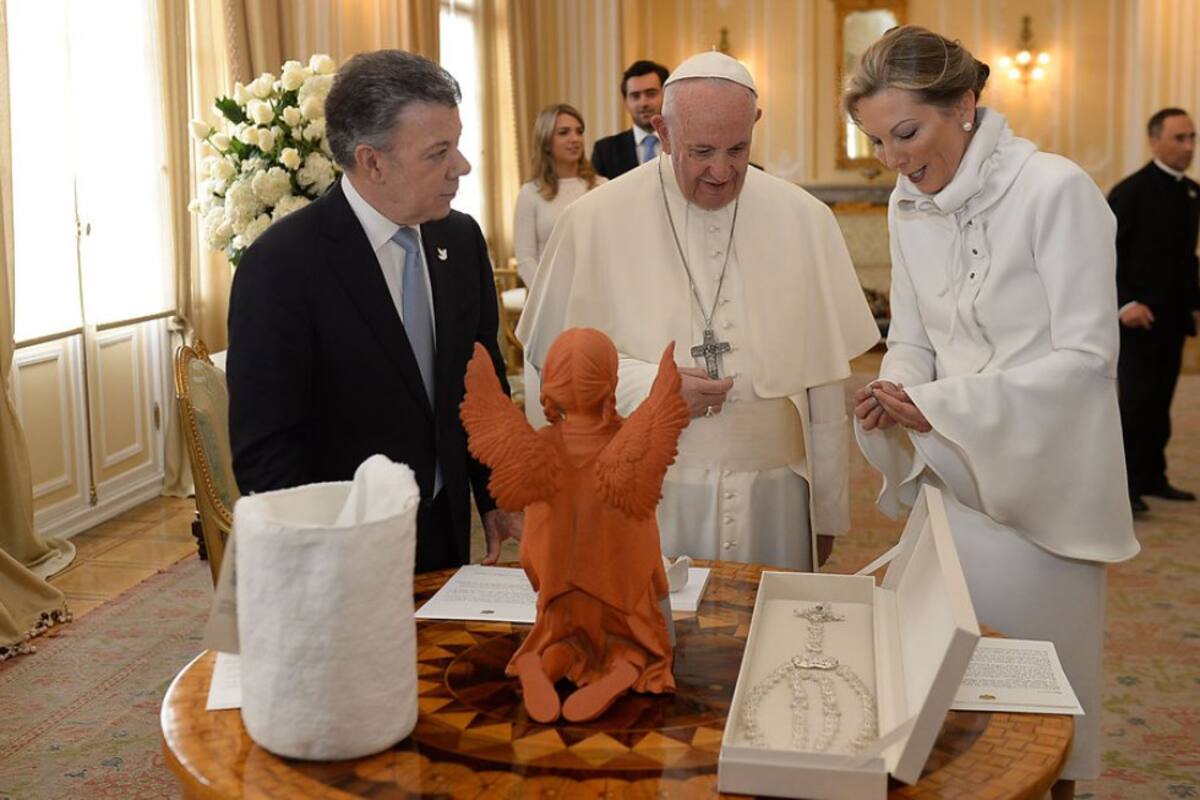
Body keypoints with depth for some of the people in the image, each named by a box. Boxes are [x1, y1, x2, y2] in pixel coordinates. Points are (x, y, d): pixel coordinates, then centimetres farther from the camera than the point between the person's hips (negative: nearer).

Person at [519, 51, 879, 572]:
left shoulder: (804, 220, 2)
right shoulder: (595, 220, -4)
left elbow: (823, 376, 5)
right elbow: (555, 350, 1)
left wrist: (827, 509, 7)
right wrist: (649, 386, -13)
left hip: (773, 494, 2)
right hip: (646, 499, -1)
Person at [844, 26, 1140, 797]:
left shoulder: (1057, 190, -17)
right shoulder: (909, 205, 3)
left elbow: (1087, 354, -19)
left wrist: (941, 405, -25)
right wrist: (897, 396, -15)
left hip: (1042, 482, -5)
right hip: (954, 478, 5)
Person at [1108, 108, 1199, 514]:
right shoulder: (1131, 192, -9)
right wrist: (1124, 303, -18)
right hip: (1139, 318, -7)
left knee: (1160, 402, 12)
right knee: (1136, 401, -6)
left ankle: (1152, 477, 21)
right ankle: (1123, 484, 1)